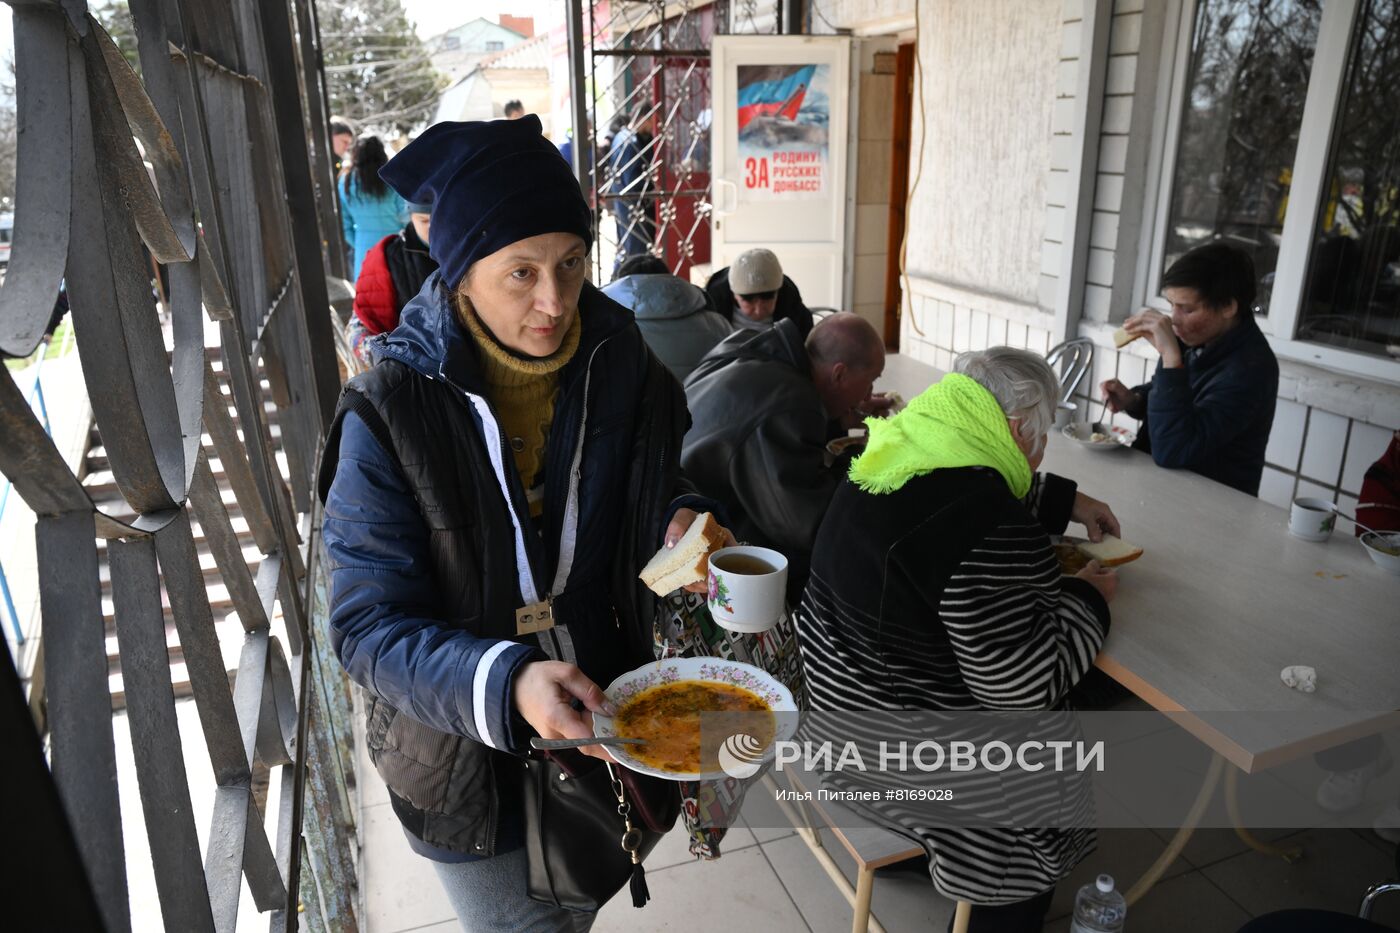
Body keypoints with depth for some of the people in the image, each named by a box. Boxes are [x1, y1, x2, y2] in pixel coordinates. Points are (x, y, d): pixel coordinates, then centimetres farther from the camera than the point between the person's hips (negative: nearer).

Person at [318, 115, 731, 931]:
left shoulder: (618, 363, -12)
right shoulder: (391, 412, -24)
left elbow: (661, 480, 6)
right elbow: (371, 627, -24)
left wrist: (681, 521, -18)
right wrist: (506, 685, -41)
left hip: (604, 720, 4)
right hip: (472, 765, -3)